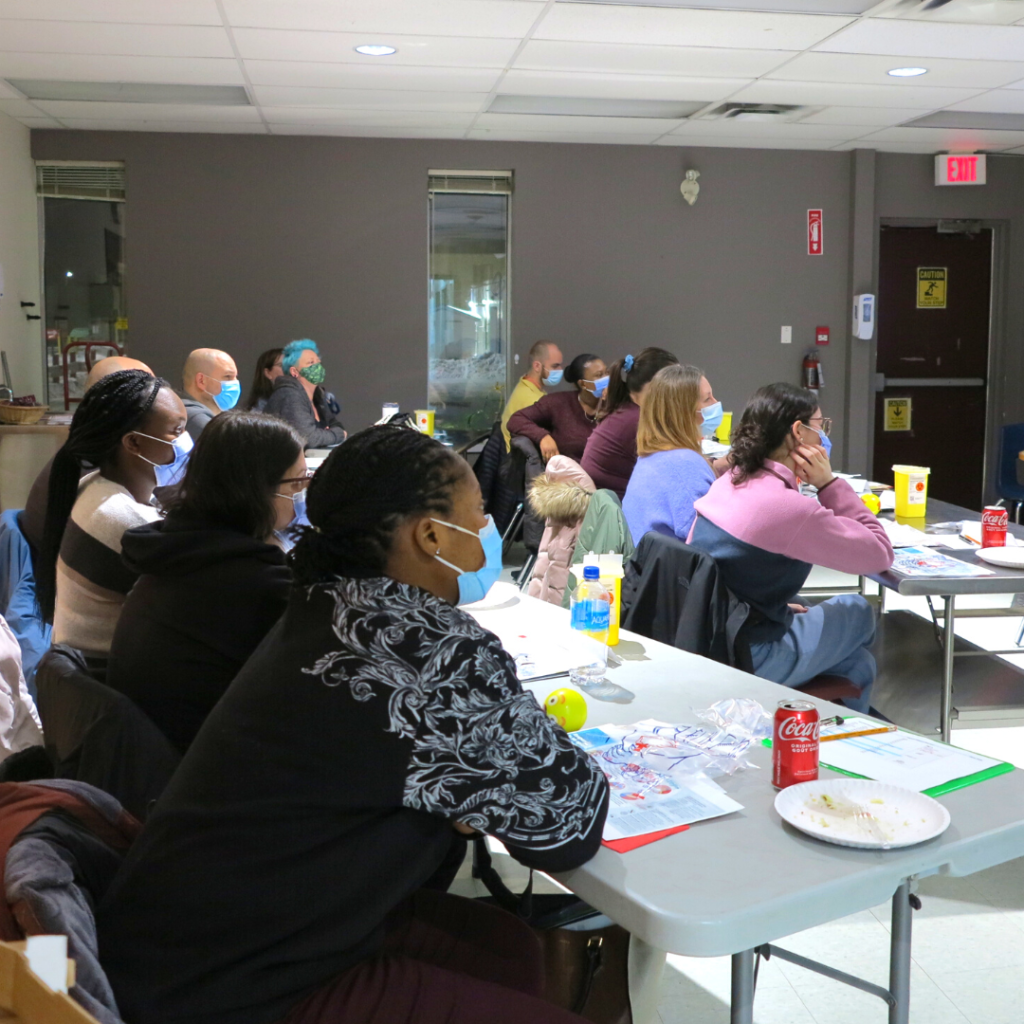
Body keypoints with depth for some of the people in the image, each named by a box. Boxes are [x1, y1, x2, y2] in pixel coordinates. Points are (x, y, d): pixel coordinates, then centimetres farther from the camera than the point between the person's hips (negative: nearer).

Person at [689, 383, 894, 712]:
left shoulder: (727, 482, 4)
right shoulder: (789, 507, -23)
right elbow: (880, 554, -12)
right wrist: (829, 483, -11)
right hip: (745, 659, -8)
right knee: (858, 612, 16)